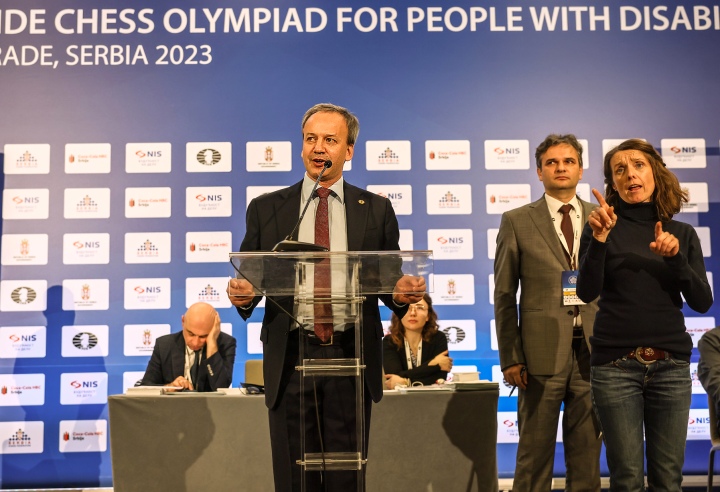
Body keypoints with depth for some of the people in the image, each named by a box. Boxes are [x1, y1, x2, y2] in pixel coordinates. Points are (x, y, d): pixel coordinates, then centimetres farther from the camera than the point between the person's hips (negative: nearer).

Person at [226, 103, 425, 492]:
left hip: (351, 357, 0)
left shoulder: (376, 209, 8)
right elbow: (250, 280, 7)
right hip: (290, 358, 0)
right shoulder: (265, 209, 8)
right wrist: (241, 294, -15)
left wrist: (402, 292, -14)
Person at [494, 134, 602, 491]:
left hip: (593, 351, 2)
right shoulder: (517, 221, 3)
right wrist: (510, 358, -4)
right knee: (535, 452, 6)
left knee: (587, 452, 11)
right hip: (543, 352, -2)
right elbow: (504, 295, 2)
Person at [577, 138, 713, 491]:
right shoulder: (603, 227, 2)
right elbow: (587, 292, -11)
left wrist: (675, 257, -14)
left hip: (671, 365, 3)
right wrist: (599, 239, -25)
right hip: (615, 365, -2)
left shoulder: (682, 234, 10)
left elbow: (702, 302, 1)